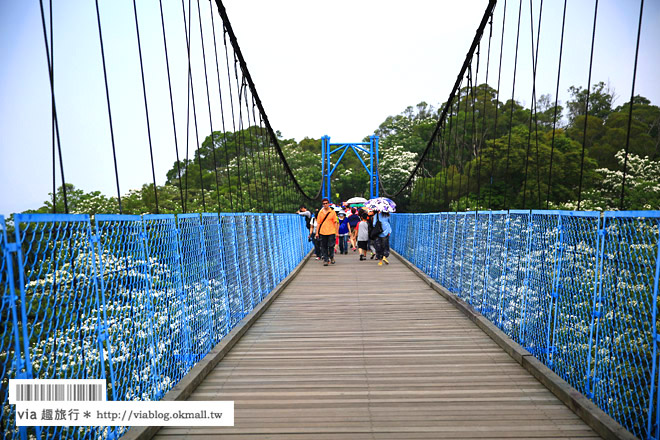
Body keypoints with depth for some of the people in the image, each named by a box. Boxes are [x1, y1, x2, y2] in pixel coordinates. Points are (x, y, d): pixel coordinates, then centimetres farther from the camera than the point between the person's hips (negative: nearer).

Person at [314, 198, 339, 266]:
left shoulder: (332, 212, 2)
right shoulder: (320, 212, 7)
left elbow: (335, 222, 4)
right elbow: (318, 223, 9)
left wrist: (336, 232, 0)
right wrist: (317, 233, 5)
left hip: (331, 232, -2)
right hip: (322, 232, 2)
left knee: (331, 246, 0)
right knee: (324, 247, 4)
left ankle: (331, 257, 24)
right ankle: (325, 259, 13)